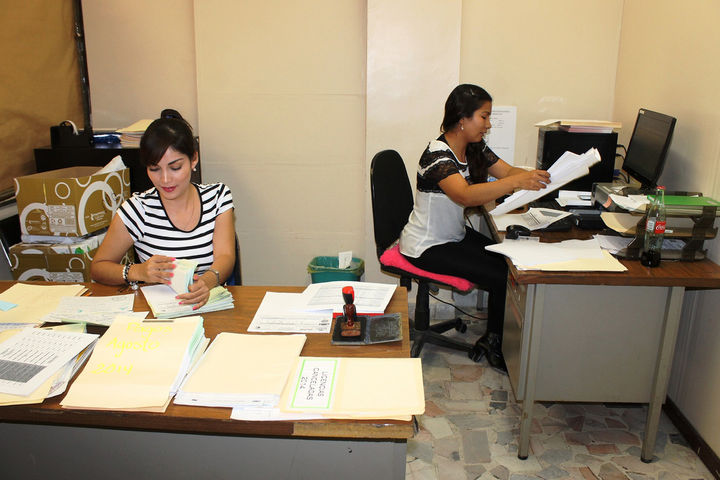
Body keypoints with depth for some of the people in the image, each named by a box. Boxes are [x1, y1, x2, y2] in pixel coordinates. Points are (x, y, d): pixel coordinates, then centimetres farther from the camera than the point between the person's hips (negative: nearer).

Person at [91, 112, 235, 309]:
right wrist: (139, 272, -22)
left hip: (210, 302, -1)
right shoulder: (138, 209, -7)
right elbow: (98, 267, -2)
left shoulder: (218, 196, 2)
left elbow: (225, 256, -6)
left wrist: (207, 281, -31)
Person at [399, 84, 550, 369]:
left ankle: (493, 338, 10)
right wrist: (518, 182, -48)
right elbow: (465, 195, -41)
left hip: (455, 235, 9)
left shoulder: (475, 148, 3)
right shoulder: (437, 155, -25)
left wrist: (536, 177, -22)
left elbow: (508, 171, -1)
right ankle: (495, 345, 9)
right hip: (427, 247, -9)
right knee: (501, 276, -13)